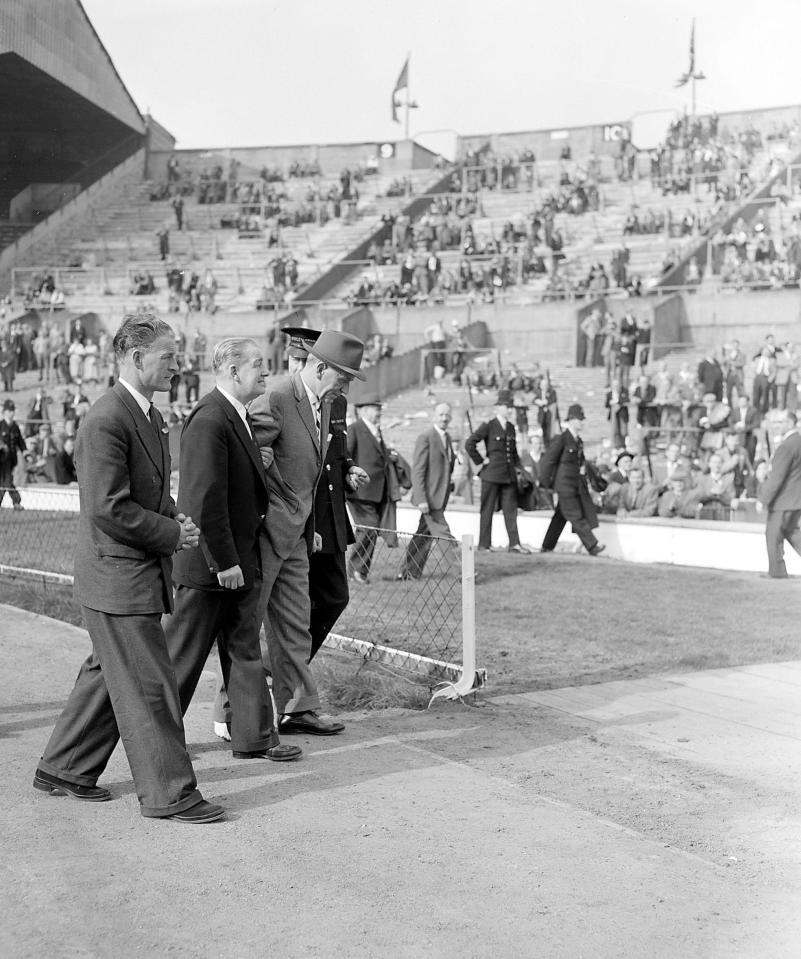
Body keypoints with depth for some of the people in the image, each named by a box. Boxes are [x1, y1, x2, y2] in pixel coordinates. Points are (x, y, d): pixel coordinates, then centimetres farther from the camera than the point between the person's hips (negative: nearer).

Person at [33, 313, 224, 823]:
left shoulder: (150, 415, 13)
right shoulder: (106, 421, -19)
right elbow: (109, 509, -24)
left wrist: (176, 520, 4)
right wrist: (174, 535, -16)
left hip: (144, 572, 10)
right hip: (117, 575, -10)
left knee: (108, 676, 18)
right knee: (149, 686, -3)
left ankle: (64, 768, 31)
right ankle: (169, 791, 6)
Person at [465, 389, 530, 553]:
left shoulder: (511, 428, 12)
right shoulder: (488, 426, -8)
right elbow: (469, 444, -13)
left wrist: (521, 468, 12)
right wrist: (480, 461, -10)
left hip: (509, 475, 6)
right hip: (491, 475, -6)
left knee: (511, 509, 3)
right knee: (487, 509, 3)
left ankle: (514, 544, 3)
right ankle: (484, 544, 9)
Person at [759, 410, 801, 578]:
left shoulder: (787, 446, -22)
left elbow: (777, 476, -24)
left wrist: (764, 499, -19)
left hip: (784, 500, -9)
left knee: (773, 534, 3)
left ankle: (777, 571, 11)